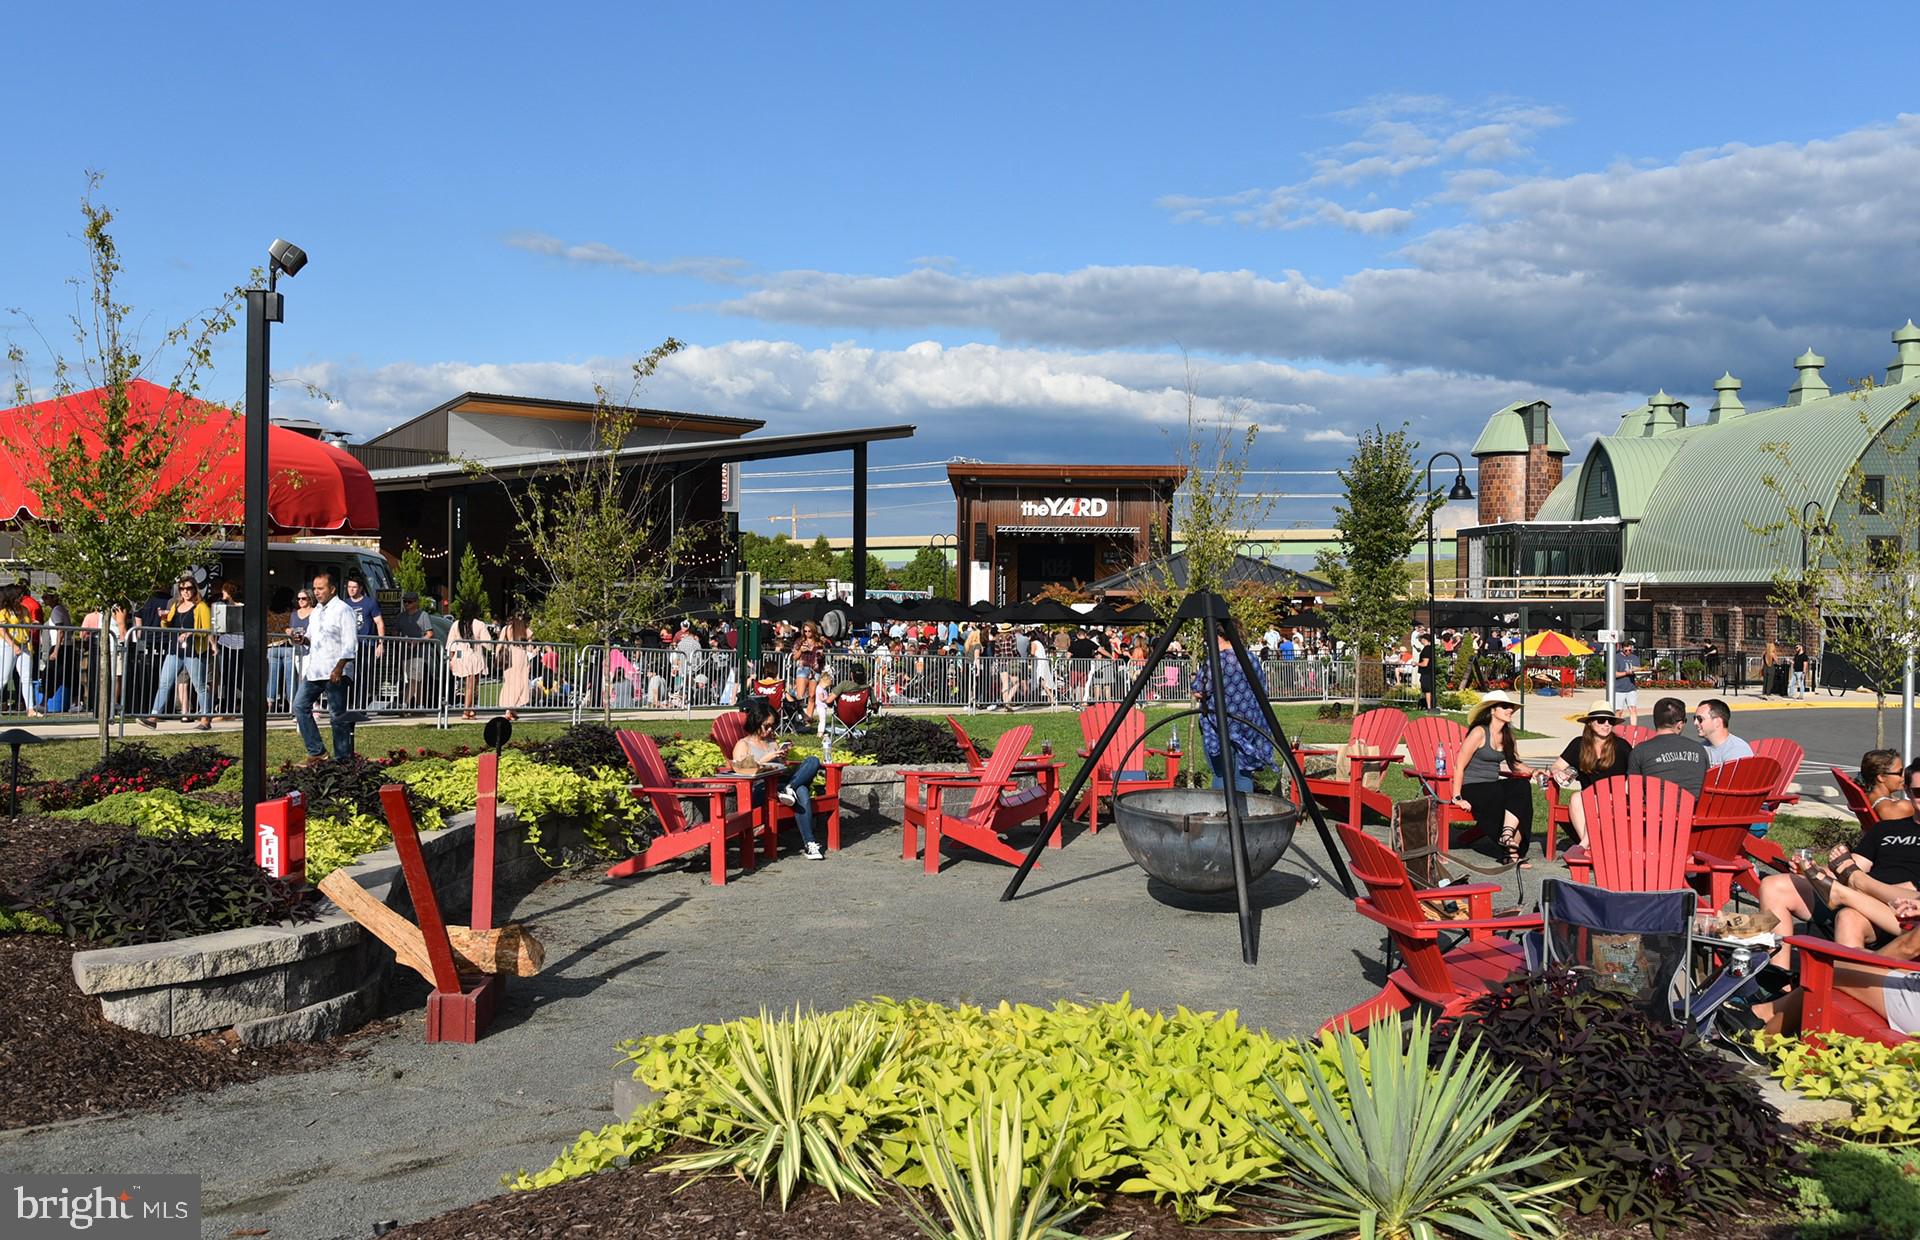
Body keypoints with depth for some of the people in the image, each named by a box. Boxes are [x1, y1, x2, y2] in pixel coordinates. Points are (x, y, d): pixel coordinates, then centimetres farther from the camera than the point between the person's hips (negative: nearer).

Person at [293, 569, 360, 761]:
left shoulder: (343, 610, -8)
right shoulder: (316, 611, 17)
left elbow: (350, 644, -15)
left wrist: (339, 668, -23)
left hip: (335, 672, -8)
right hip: (314, 670, 8)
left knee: (337, 716, -3)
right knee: (300, 706, 4)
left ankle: (342, 758, 3)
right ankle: (317, 751, 9)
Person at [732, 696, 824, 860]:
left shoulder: (773, 742, 30)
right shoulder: (743, 745, 11)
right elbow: (740, 772, -4)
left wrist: (784, 756, 5)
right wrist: (764, 760, -10)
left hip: (783, 780, 6)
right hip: (761, 788, -6)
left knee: (813, 761, -21)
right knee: (801, 792, -37)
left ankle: (789, 789, -41)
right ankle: (809, 843, -43)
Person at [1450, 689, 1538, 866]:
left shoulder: (1507, 736, 14)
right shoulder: (1479, 732, -9)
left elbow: (1514, 764, 26)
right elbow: (1459, 765, -12)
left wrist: (1533, 772, 5)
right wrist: (1457, 798, -17)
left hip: (1493, 787, 7)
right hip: (1472, 788, -7)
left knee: (1523, 785, -23)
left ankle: (1508, 834, -28)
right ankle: (1513, 851, -17)